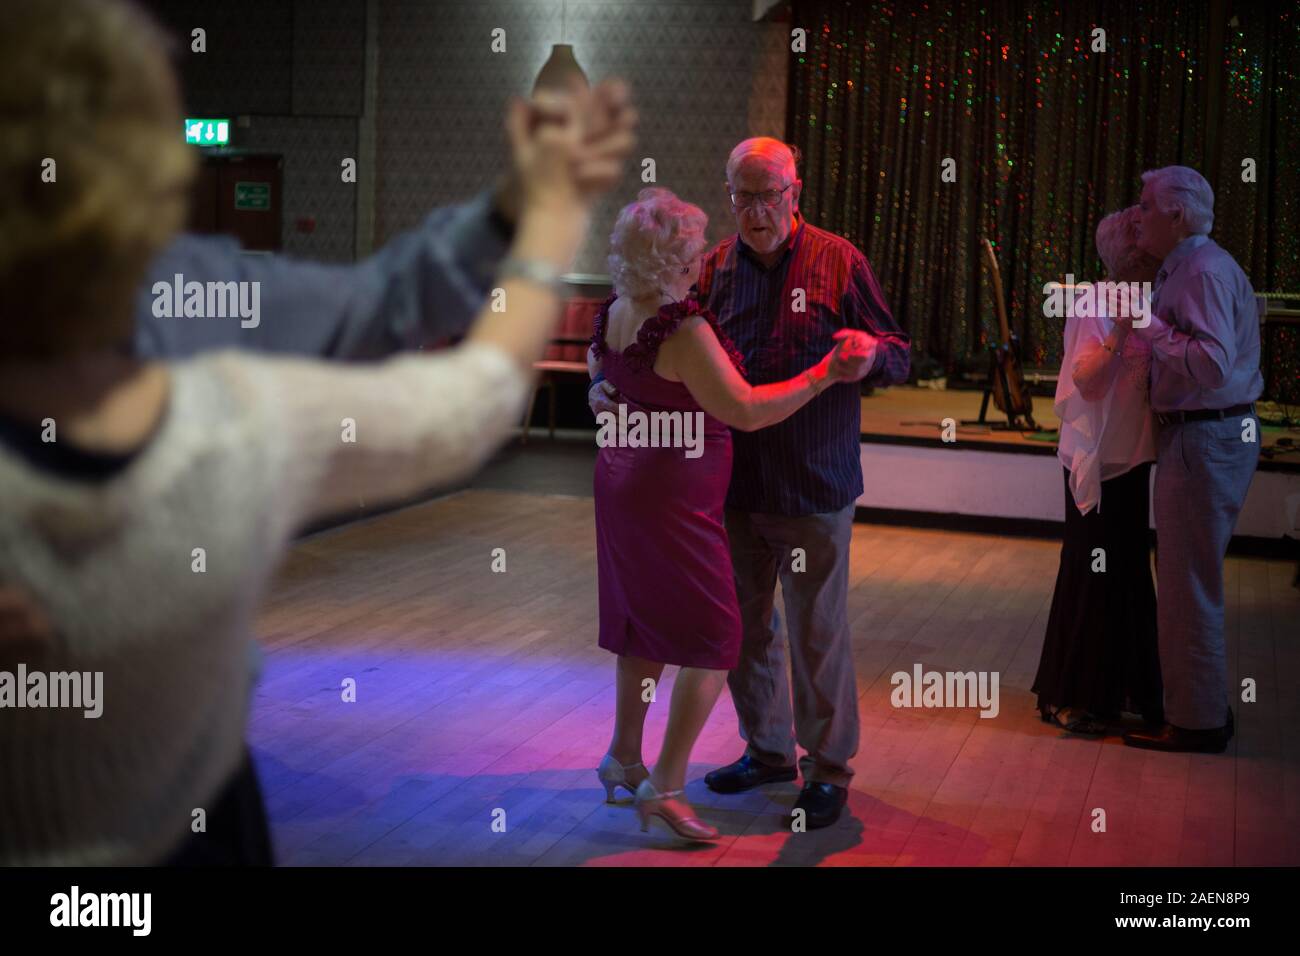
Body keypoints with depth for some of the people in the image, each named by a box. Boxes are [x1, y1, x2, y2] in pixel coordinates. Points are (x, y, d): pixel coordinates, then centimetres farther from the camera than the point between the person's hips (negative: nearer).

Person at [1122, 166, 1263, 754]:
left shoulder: (1204, 271, -17)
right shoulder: (1185, 268, 15)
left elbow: (1213, 364, -27)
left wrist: (1146, 324, -22)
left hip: (1206, 439, -11)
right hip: (1209, 434, 11)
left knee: (1188, 584, -3)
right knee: (1194, 578, 18)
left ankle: (1196, 723, 7)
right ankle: (1203, 707, 30)